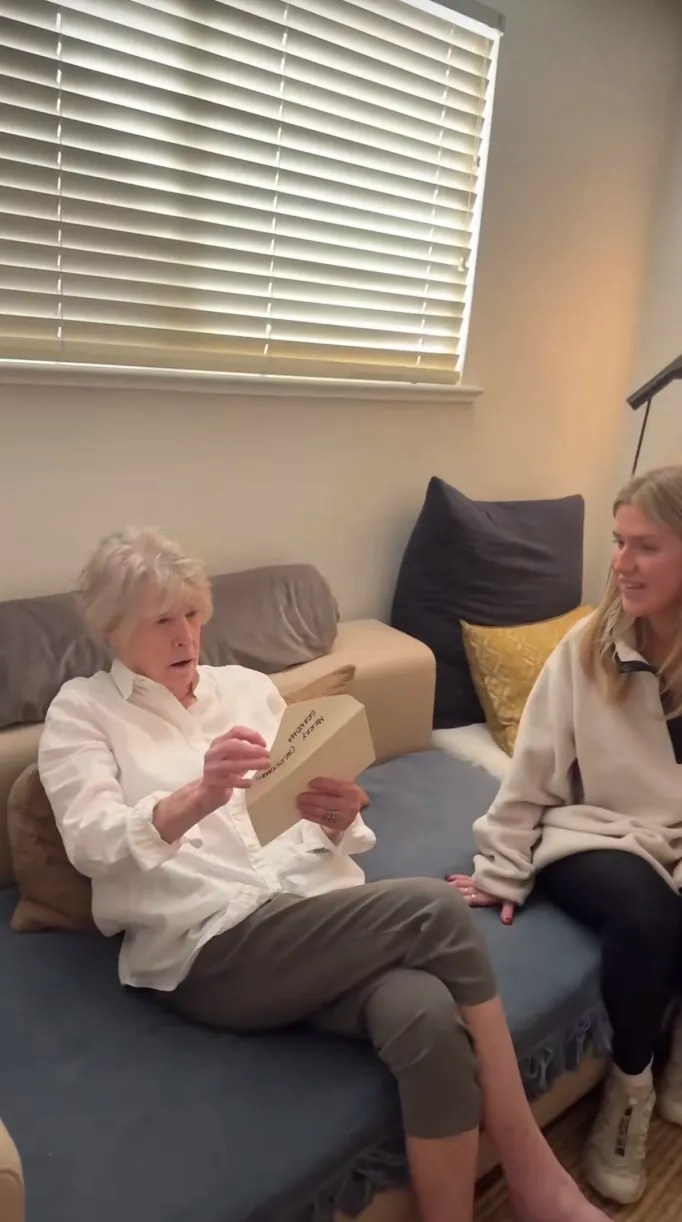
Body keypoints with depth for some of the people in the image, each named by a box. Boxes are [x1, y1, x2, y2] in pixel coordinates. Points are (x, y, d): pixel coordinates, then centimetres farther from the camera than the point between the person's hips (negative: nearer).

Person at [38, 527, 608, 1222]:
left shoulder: (248, 686, 18)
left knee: (430, 1017, -29)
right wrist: (199, 796, -30)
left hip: (315, 907, 4)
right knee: (433, 907, -25)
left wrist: (338, 820, -8)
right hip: (208, 947, -4)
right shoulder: (82, 709, 7)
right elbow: (91, 843, -10)